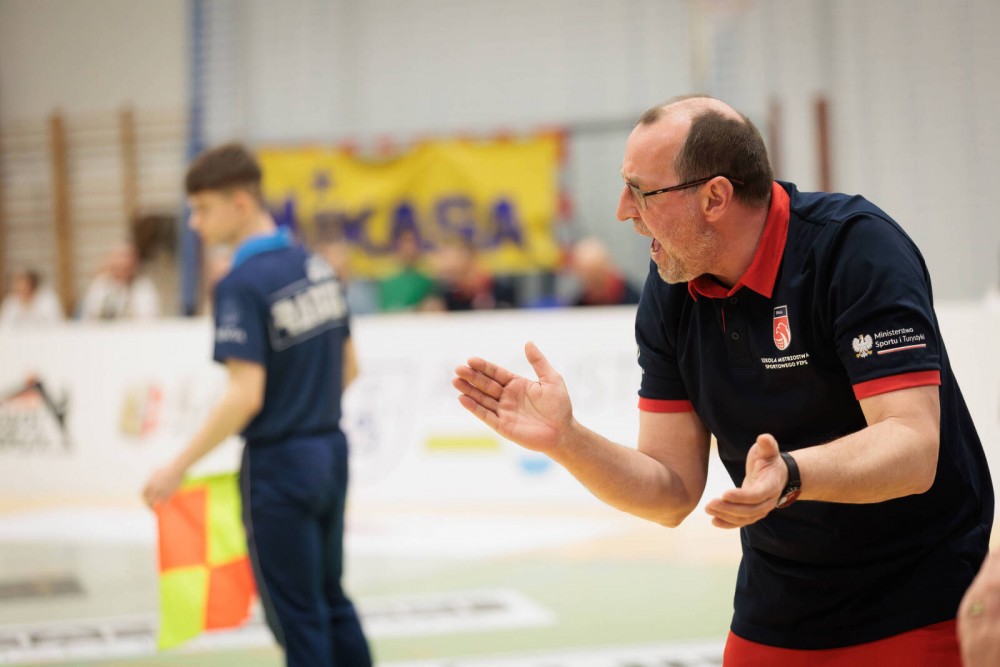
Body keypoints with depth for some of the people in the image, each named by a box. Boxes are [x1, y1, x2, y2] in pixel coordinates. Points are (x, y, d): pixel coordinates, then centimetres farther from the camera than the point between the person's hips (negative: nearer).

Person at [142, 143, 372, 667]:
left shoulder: (241, 285, -18)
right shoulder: (317, 267, 5)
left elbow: (246, 396, -23)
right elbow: (349, 367, 12)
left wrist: (179, 467, -16)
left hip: (278, 466, -7)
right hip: (331, 453, 8)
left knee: (296, 616, 4)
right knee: (332, 600, 19)